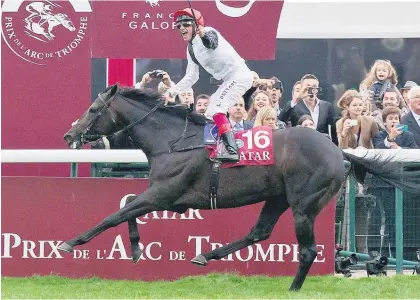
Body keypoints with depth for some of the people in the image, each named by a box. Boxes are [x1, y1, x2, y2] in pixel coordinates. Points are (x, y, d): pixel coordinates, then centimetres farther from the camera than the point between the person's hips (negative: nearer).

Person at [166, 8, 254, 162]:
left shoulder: (208, 32, -11)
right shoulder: (191, 49, 16)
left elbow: (212, 43, -37)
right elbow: (191, 77, 19)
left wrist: (203, 35, -59)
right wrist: (173, 90, 8)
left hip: (239, 74, -11)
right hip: (229, 81, 11)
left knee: (216, 108, -25)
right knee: (210, 115, 16)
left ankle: (232, 151, -35)